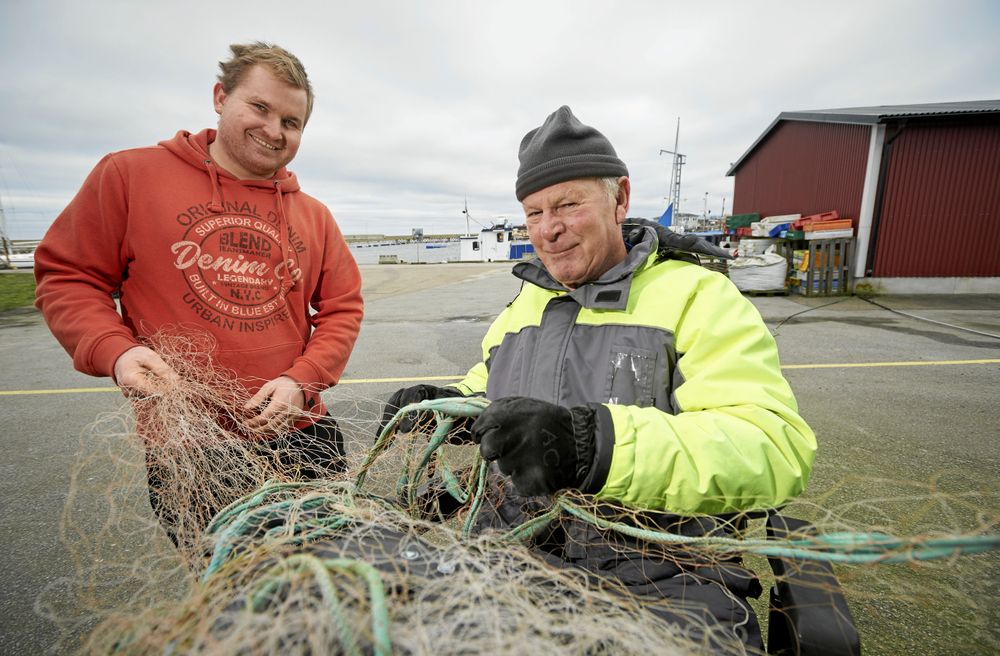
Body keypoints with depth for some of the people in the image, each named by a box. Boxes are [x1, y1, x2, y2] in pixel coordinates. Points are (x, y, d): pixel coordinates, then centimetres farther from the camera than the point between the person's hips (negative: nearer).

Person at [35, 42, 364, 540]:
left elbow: (342, 310, 4)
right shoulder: (130, 174, 0)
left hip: (298, 434, 3)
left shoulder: (314, 216, 5)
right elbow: (68, 276, 3)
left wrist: (300, 382, -10)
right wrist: (114, 351, -15)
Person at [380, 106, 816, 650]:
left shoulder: (698, 296, -5)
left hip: (662, 578, -3)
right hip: (516, 554, 4)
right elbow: (487, 392, 28)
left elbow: (775, 448, -18)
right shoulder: (523, 306, 15)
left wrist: (593, 443, -31)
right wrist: (448, 404, 5)